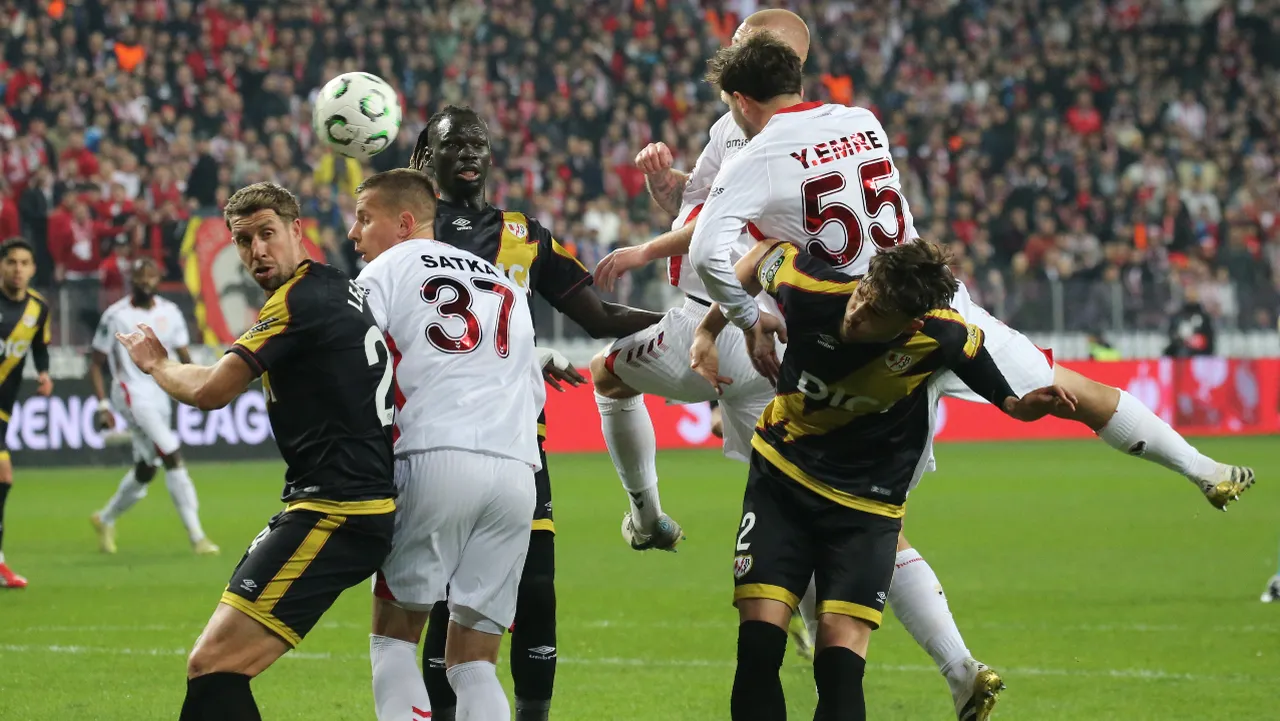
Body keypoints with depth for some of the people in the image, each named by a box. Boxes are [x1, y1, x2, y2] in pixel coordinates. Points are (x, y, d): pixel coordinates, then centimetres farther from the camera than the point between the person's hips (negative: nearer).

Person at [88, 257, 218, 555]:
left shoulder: (170, 313, 8)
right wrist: (103, 406, -11)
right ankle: (196, 536, -17)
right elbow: (95, 365, -1)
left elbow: (185, 357, 8)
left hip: (160, 396, 7)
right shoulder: (116, 316, -6)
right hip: (132, 394, -7)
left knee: (144, 472, 14)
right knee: (173, 458, -18)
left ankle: (106, 520, 38)